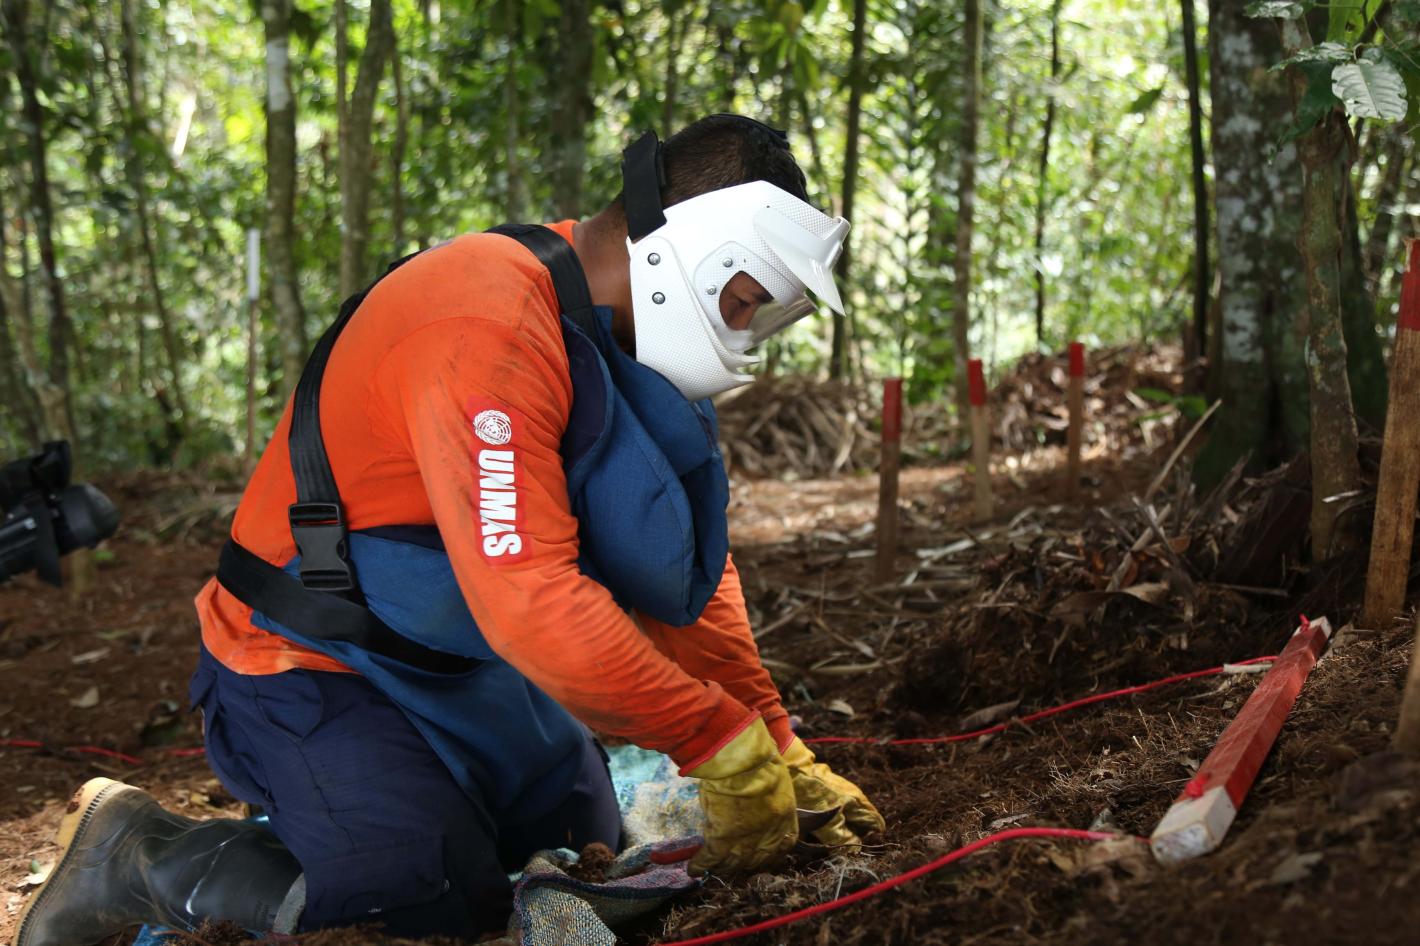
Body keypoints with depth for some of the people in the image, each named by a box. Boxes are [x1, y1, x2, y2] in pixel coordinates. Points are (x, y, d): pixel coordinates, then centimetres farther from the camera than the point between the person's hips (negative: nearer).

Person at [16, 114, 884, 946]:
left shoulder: (617, 330, 1)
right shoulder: (489, 325, -30)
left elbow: (685, 564, 6)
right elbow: (533, 603, -36)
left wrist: (780, 756, 0)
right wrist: (727, 747, -29)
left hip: (459, 665, 10)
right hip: (311, 671, -9)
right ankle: (135, 854, -2)